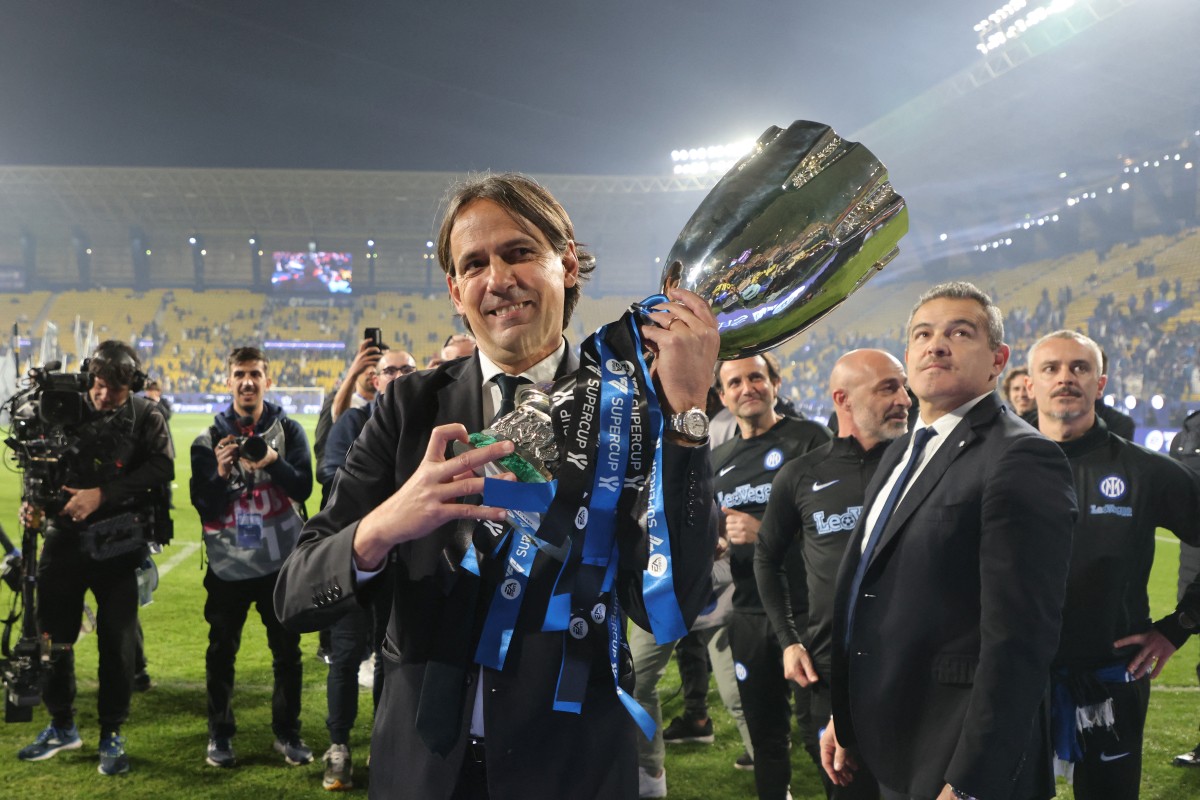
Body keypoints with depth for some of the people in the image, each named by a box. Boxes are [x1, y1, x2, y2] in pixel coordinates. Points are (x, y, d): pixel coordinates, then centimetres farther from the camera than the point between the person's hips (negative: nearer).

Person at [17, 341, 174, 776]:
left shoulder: (146, 416, -5)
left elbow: (162, 467, -18)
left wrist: (102, 495, -24)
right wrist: (33, 498, -13)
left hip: (117, 543, -3)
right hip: (65, 536, 3)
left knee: (117, 639, 1)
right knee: (53, 633, 10)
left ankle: (112, 735, 15)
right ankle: (61, 726, 28)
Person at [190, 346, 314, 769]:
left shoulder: (289, 430, 1)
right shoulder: (208, 440, 1)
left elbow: (304, 488, -10)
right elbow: (204, 507, -2)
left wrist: (273, 463, -25)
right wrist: (220, 473, -19)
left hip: (282, 562, 0)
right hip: (228, 565, 0)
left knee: (287, 651, 8)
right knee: (221, 652, 7)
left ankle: (287, 732, 21)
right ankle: (219, 734, 22)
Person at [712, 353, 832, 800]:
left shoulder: (808, 439, -5)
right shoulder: (719, 461, 14)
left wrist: (767, 531, -19)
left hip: (807, 608, -6)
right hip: (749, 613, 6)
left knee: (819, 729, -1)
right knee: (764, 732, 16)